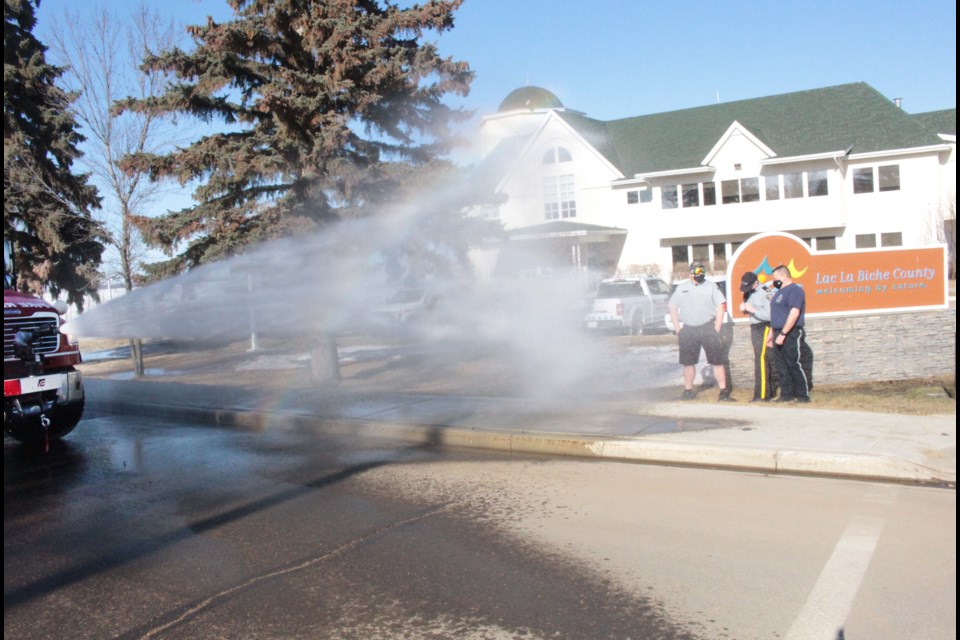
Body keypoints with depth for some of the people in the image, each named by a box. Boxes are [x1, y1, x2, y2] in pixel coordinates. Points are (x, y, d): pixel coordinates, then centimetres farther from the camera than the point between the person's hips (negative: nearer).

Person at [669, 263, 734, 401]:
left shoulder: (710, 286, 3)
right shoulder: (681, 288, 9)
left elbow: (721, 306, 1)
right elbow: (673, 309, 12)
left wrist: (716, 329, -6)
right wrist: (678, 331, 5)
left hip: (708, 327, -2)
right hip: (688, 330, 2)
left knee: (717, 361, -3)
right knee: (688, 362, 8)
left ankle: (724, 391, 1)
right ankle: (688, 390, 20)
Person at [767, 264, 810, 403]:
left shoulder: (795, 290, -12)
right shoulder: (780, 292, 19)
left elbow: (794, 313, -21)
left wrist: (783, 334, -24)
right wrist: (771, 334, 20)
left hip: (791, 335, -9)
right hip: (780, 335, 9)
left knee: (794, 365, -8)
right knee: (782, 366, 9)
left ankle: (803, 395, -2)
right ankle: (786, 394, 15)